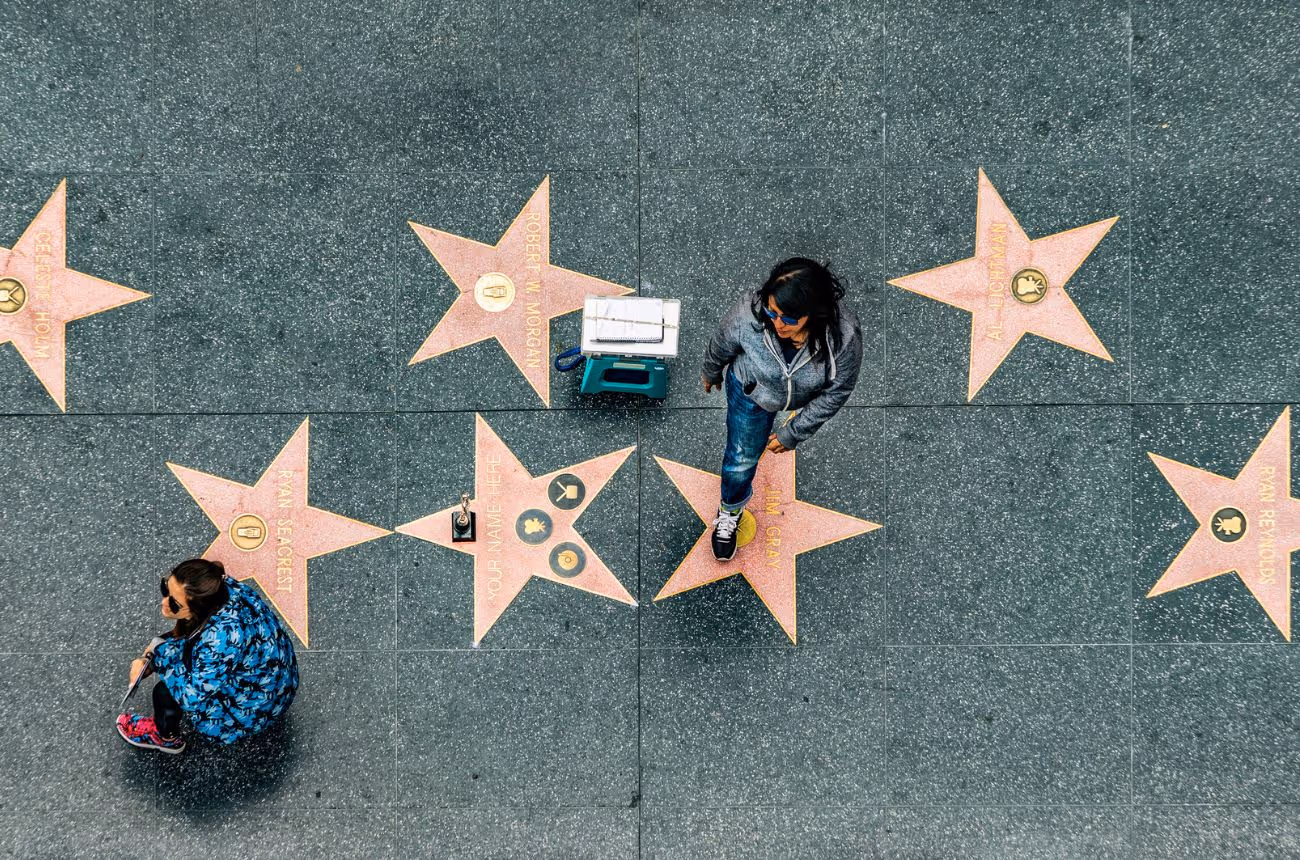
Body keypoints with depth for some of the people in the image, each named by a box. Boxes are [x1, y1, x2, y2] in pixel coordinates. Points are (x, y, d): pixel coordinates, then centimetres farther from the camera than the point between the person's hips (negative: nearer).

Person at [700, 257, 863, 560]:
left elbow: (837, 391, -24)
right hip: (752, 389, -1)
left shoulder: (844, 336, -44)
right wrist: (710, 372, 5)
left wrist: (793, 433, -17)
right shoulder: (748, 314, -43)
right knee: (742, 457, 12)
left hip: (808, 396, 1)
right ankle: (730, 509, 45)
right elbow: (722, 343, -17)